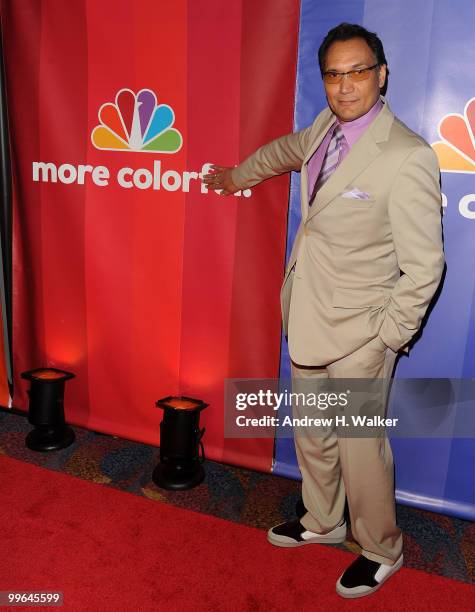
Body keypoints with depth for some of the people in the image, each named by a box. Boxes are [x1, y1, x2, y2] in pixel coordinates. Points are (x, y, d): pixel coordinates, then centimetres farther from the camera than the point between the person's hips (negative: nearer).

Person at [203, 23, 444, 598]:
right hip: (307, 317, 8)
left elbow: (423, 266, -17)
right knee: (311, 435, 22)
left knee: (360, 447, 7)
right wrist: (237, 175, 42)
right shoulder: (325, 127, 4)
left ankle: (381, 551, 36)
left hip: (358, 332, -7)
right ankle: (322, 521, 48)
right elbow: (285, 150, 28)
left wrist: (388, 337, -12)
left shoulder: (407, 158, -21)